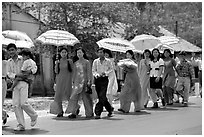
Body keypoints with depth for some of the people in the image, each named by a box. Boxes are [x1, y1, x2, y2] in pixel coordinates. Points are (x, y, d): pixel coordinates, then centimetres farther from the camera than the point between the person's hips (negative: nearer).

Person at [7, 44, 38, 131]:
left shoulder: (23, 59, 0)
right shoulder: (9, 62, 12)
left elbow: (34, 66, 8)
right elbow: (9, 73, 9)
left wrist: (32, 71, -14)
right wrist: (15, 76, -12)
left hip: (23, 83, -4)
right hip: (15, 84, 4)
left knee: (23, 103, -13)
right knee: (16, 104, -4)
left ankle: (34, 116, 14)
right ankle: (21, 125, 0)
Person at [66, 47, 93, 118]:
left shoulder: (87, 62, 1)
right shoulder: (75, 63, 12)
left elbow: (89, 72, -3)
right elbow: (74, 73, 17)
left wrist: (89, 81, -10)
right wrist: (73, 82, 13)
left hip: (84, 81, -4)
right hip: (77, 81, 4)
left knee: (86, 97, 1)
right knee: (74, 96, -7)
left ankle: (90, 113, 13)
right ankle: (73, 113, -9)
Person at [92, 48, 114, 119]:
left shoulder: (108, 61, 3)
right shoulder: (95, 61, 8)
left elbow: (111, 69, 9)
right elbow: (93, 70, 6)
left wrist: (106, 72, -10)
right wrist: (96, 74, -14)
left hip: (104, 79, -3)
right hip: (97, 79, 3)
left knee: (102, 96, -14)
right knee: (100, 97, 7)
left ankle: (98, 113, -12)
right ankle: (110, 109, 28)